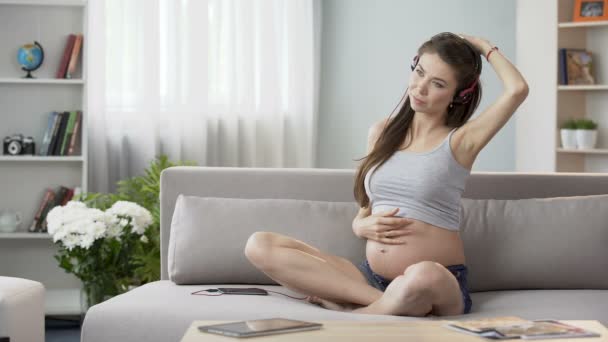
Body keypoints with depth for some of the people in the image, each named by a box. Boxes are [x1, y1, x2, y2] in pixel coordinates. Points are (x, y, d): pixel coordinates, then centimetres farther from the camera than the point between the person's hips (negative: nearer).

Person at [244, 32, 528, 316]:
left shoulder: (459, 140, 1)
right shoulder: (382, 132, 14)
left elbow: (517, 89, -15)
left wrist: (485, 47, 3)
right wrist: (364, 226, -4)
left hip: (440, 286, -6)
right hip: (371, 277, 6)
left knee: (424, 277, -44)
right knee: (260, 245, -12)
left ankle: (354, 311, -15)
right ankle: (388, 303, -19)